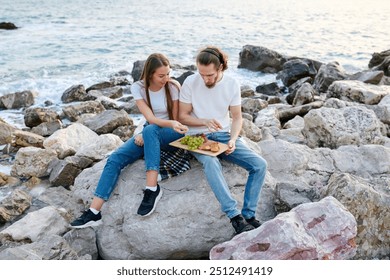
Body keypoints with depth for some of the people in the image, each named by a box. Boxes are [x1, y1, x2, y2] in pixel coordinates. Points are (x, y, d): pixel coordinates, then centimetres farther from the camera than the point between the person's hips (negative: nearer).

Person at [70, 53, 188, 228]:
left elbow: (175, 119, -7)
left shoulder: (173, 86, -11)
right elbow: (150, 118, -17)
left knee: (150, 130, -38)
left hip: (172, 136, -3)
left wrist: (146, 135, -14)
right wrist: (170, 123, -39)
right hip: (149, 134, 4)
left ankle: (152, 189, -36)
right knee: (115, 159, -17)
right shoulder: (138, 88, -7)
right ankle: (94, 213, -16)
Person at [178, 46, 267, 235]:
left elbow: (237, 118, 3)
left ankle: (249, 215, -13)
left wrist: (233, 140, -15)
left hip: (225, 135, 3)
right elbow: (182, 116, -3)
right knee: (211, 163, -38)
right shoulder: (190, 82, -7)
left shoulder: (232, 84, -1)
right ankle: (235, 216, -36)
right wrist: (205, 122, -20)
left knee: (260, 164, -17)